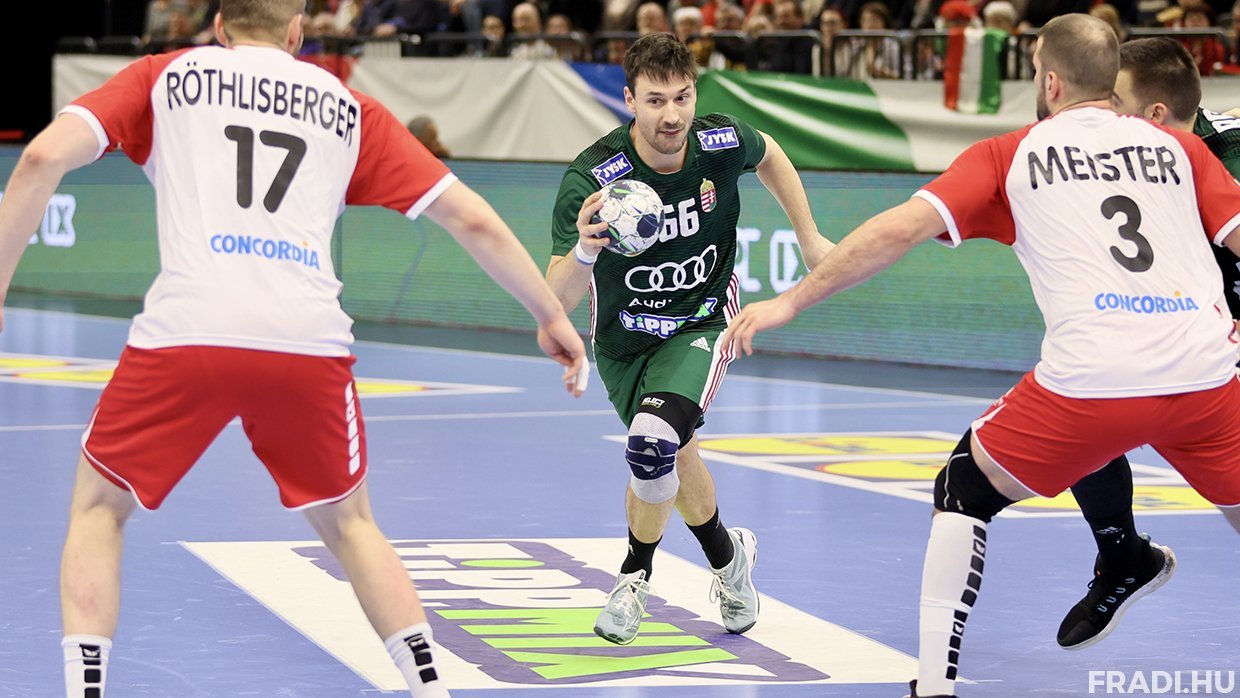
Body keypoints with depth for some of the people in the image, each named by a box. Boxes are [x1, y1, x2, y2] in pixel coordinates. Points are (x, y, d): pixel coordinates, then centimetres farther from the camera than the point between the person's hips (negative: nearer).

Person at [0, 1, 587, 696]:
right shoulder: (350, 109, 22)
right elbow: (473, 220, 19)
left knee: (99, 508, 20)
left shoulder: (166, 76, 19)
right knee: (349, 523, 25)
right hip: (311, 343, 2)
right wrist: (551, 314, 30)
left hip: (187, 329, -2)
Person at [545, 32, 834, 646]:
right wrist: (583, 253, -55)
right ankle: (727, 557, 48)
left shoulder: (724, 143, -21)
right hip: (624, 337, 1)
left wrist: (808, 237, 9)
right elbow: (556, 300, -34)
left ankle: (636, 574, 2)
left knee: (653, 445, -24)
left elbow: (769, 156, 7)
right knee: (676, 456, 18)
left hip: (701, 323, -1)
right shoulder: (591, 180, -30)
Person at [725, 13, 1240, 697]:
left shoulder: (1009, 155, 11)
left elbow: (900, 229, 2)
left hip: (1091, 381, -2)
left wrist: (791, 300, 8)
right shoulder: (1178, 146, 17)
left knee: (963, 493, 20)